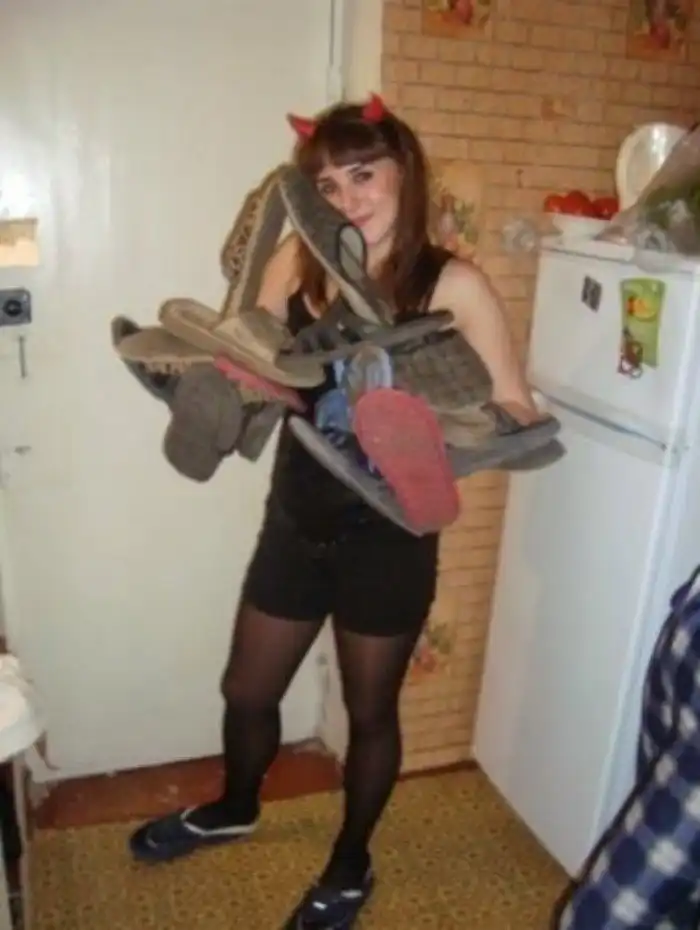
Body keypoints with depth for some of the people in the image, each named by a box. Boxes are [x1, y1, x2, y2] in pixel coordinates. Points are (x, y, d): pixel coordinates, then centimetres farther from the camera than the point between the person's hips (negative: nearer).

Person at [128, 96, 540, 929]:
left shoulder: (453, 285, -14)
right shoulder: (296, 262, -3)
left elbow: (520, 414, -15)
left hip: (388, 537, -4)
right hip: (296, 524, 4)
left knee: (369, 712, 17)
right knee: (246, 693, 21)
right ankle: (234, 809, 55)